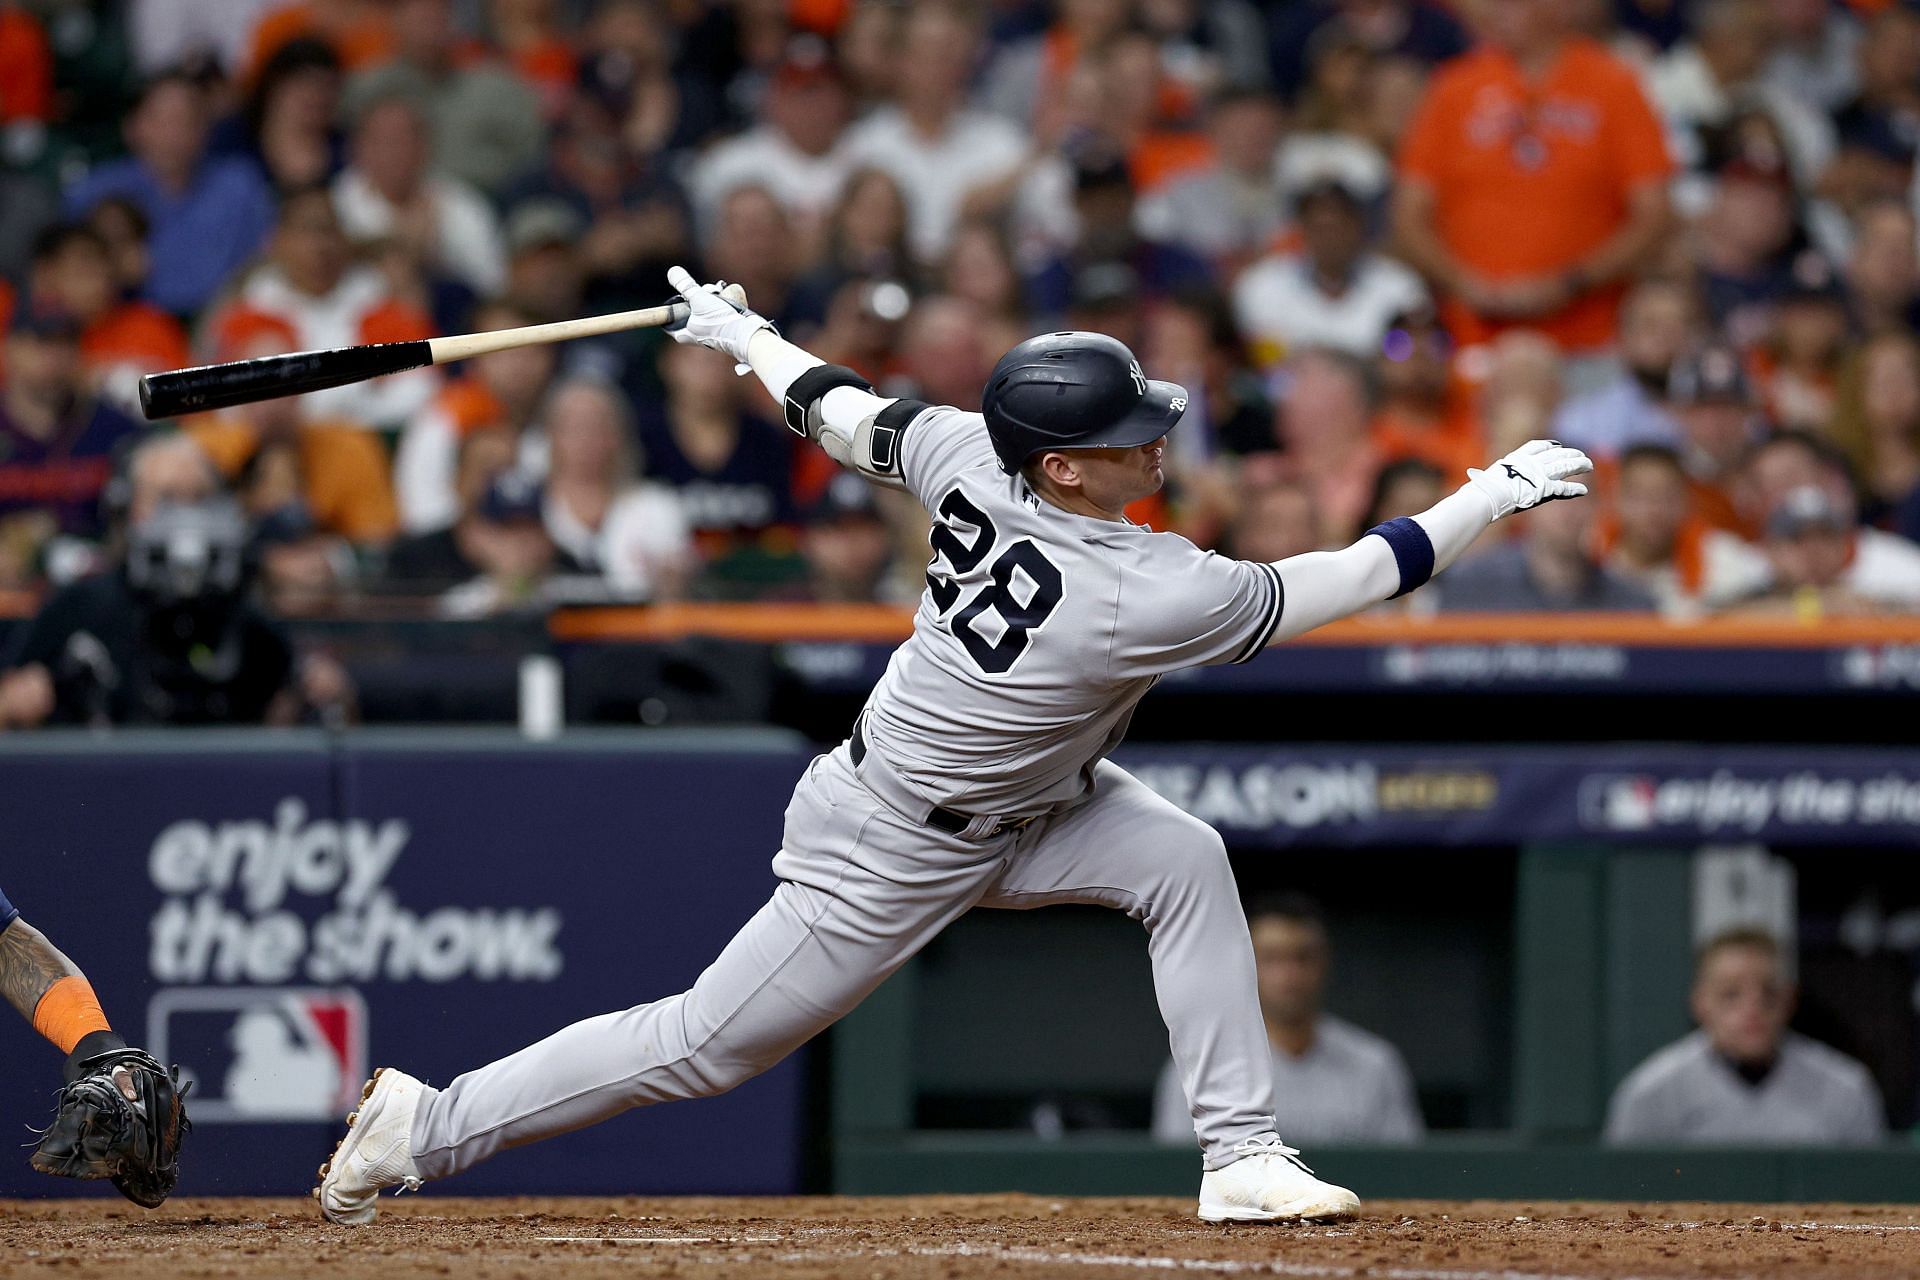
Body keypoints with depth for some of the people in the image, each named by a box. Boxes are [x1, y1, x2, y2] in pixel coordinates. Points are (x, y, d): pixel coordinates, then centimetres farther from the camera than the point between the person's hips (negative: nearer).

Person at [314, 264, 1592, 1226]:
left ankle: (1244, 1158, 0)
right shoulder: (1143, 595, -34)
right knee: (706, 1045, 4)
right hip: (900, 855, -8)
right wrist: (1492, 498, -22)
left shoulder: (968, 456, -17)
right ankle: (430, 1125, 16)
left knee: (1185, 858, -5)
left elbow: (849, 416, -1)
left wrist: (739, 335, 17)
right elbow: (1343, 583, -29)